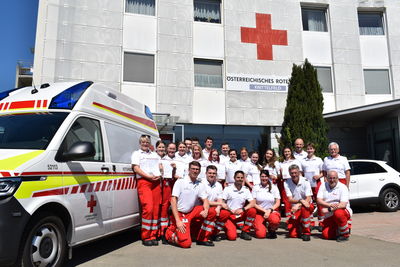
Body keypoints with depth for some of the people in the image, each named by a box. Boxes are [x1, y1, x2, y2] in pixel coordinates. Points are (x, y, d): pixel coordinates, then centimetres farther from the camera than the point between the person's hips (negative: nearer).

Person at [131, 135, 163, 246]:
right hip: (143, 182, -4)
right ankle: (145, 237, -5)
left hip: (156, 182, 5)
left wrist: (159, 175, 0)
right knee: (148, 209, -16)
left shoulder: (155, 155, 27)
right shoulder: (136, 154, 13)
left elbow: (161, 167, 22)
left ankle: (153, 236, 8)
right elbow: (136, 169, 0)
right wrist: (149, 176, -11)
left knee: (156, 209, 0)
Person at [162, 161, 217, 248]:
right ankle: (168, 233, 9)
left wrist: (206, 210, -19)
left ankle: (202, 239, 3)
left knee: (212, 213, -11)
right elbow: (173, 200, -16)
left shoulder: (199, 185, 7)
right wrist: (178, 221, -23)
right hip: (179, 214, -6)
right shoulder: (180, 182, -10)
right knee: (186, 243, -20)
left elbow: (205, 200, 7)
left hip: (191, 212, 6)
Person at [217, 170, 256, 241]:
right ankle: (228, 227, 13)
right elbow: (220, 201, -12)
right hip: (229, 215, -4)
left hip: (240, 215, 4)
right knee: (232, 237, -24)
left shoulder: (246, 190, 4)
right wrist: (231, 210, -18)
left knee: (253, 211, -24)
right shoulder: (228, 189, -5)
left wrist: (243, 209, -21)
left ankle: (245, 232, -7)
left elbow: (253, 203, -5)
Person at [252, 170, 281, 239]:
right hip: (259, 212, -1)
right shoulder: (255, 188, 2)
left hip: (271, 212, 1)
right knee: (260, 235, -22)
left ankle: (271, 230, 0)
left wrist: (269, 210, -15)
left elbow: (278, 203, 1)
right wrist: (264, 211, -12)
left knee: (275, 220, -36)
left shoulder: (274, 187, 4)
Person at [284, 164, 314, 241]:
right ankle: (299, 224, 24)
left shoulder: (305, 181, -13)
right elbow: (290, 200, -15)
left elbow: (308, 199, -19)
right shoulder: (287, 183, -9)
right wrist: (301, 200, -34)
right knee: (292, 234, -12)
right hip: (295, 209, 1)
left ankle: (306, 232, -19)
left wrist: (298, 205, -36)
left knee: (304, 207, -40)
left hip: (308, 207, -1)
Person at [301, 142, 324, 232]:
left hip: (317, 184, -1)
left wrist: (319, 176, -10)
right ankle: (311, 223, 14)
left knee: (320, 204, -2)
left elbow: (323, 172, 10)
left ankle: (321, 223, 8)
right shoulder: (303, 161, 10)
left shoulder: (319, 160, 8)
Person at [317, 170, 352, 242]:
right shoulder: (323, 186, 2)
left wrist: (329, 209, -30)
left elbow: (343, 204, -21)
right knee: (326, 236, -10)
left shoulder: (343, 187, -10)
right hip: (329, 215, 3)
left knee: (338, 213, -38)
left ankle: (345, 234, -13)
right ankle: (337, 227, 23)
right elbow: (318, 200, -7)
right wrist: (330, 205, -25)